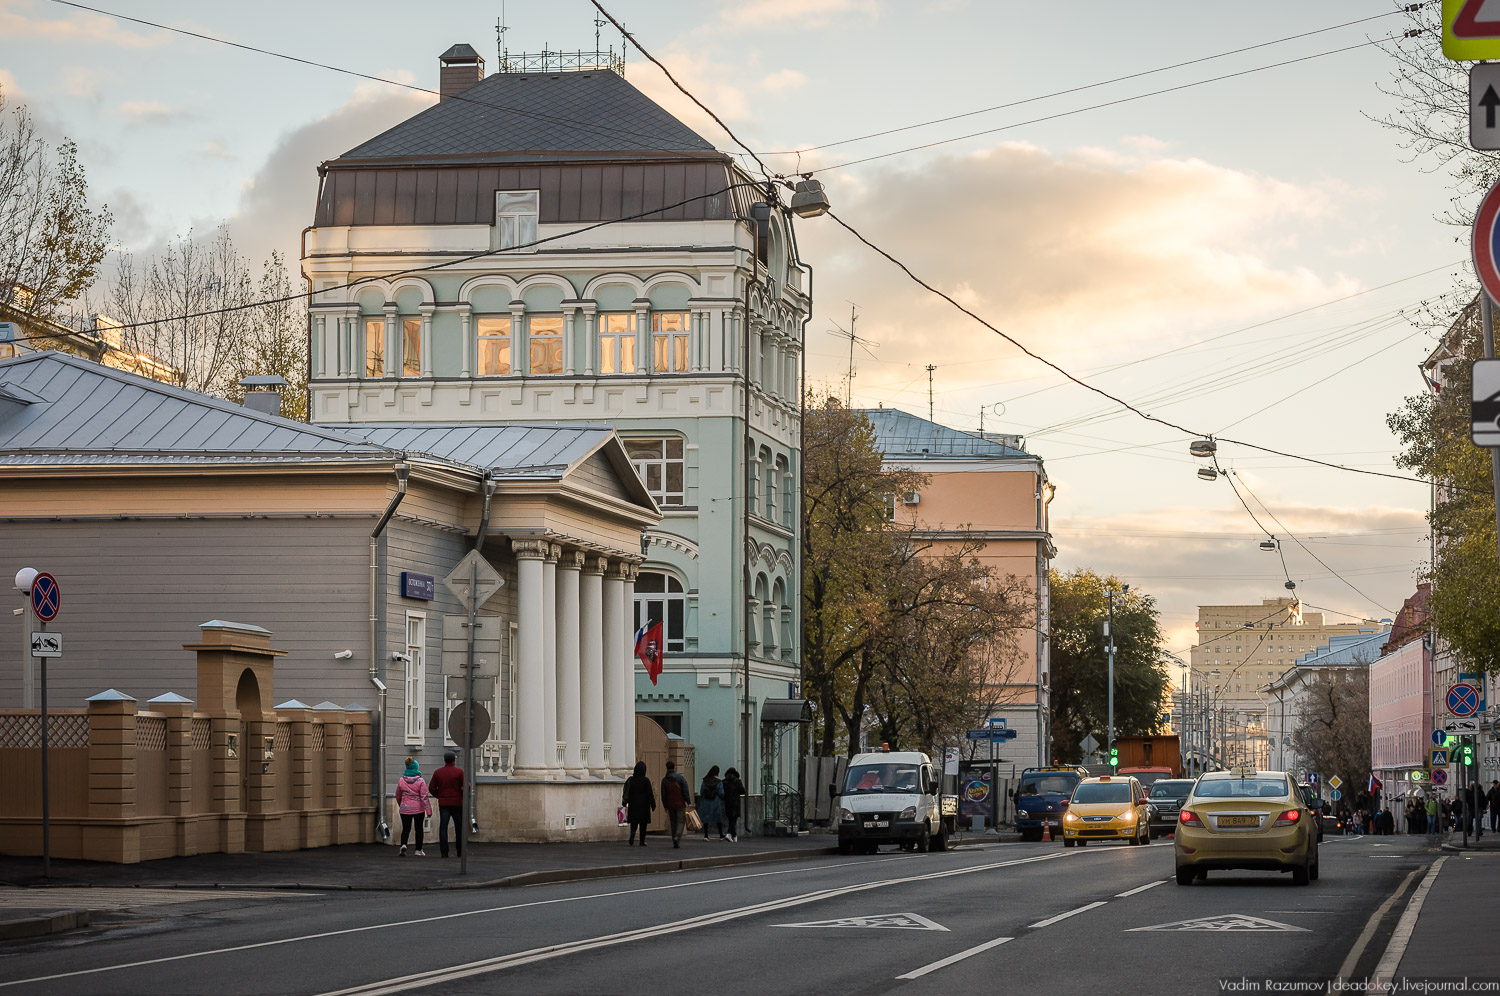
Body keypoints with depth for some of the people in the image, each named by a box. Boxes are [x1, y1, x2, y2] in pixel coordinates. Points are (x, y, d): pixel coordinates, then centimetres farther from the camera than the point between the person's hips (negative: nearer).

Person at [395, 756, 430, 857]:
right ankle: (418, 850, 17)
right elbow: (424, 797, -13)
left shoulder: (401, 780, -2)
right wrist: (428, 810, -9)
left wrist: (400, 805, 28)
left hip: (405, 809, 2)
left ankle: (403, 844, -19)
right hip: (419, 809, -2)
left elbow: (398, 796, 10)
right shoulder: (420, 781, -11)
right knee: (419, 829, 11)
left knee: (406, 828, 7)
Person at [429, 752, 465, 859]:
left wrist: (439, 796, 13)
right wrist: (462, 796, 8)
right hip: (457, 803, -2)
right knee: (459, 828, 9)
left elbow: (431, 788, 1)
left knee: (443, 827, 0)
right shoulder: (459, 772, -6)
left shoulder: (437, 772, 3)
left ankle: (444, 852, -9)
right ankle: (460, 852, 14)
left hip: (443, 803, 2)